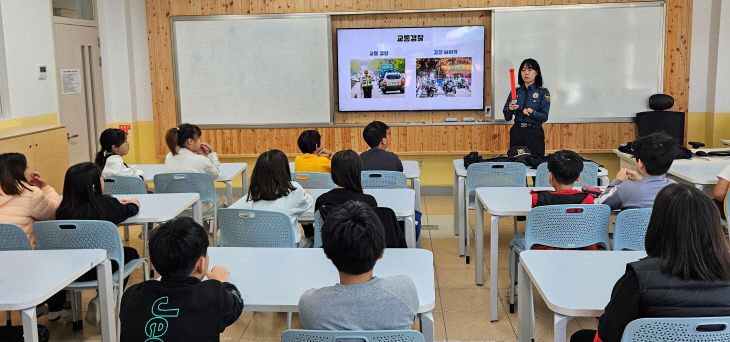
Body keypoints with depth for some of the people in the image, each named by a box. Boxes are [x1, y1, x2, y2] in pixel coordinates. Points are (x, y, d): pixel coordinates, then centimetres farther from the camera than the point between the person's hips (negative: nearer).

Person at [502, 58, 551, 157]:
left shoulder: (543, 92, 1)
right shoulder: (515, 92, 9)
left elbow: (544, 117, -7)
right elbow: (507, 118, 8)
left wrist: (532, 113, -25)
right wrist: (510, 109, -12)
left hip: (534, 133, -2)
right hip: (516, 133, 3)